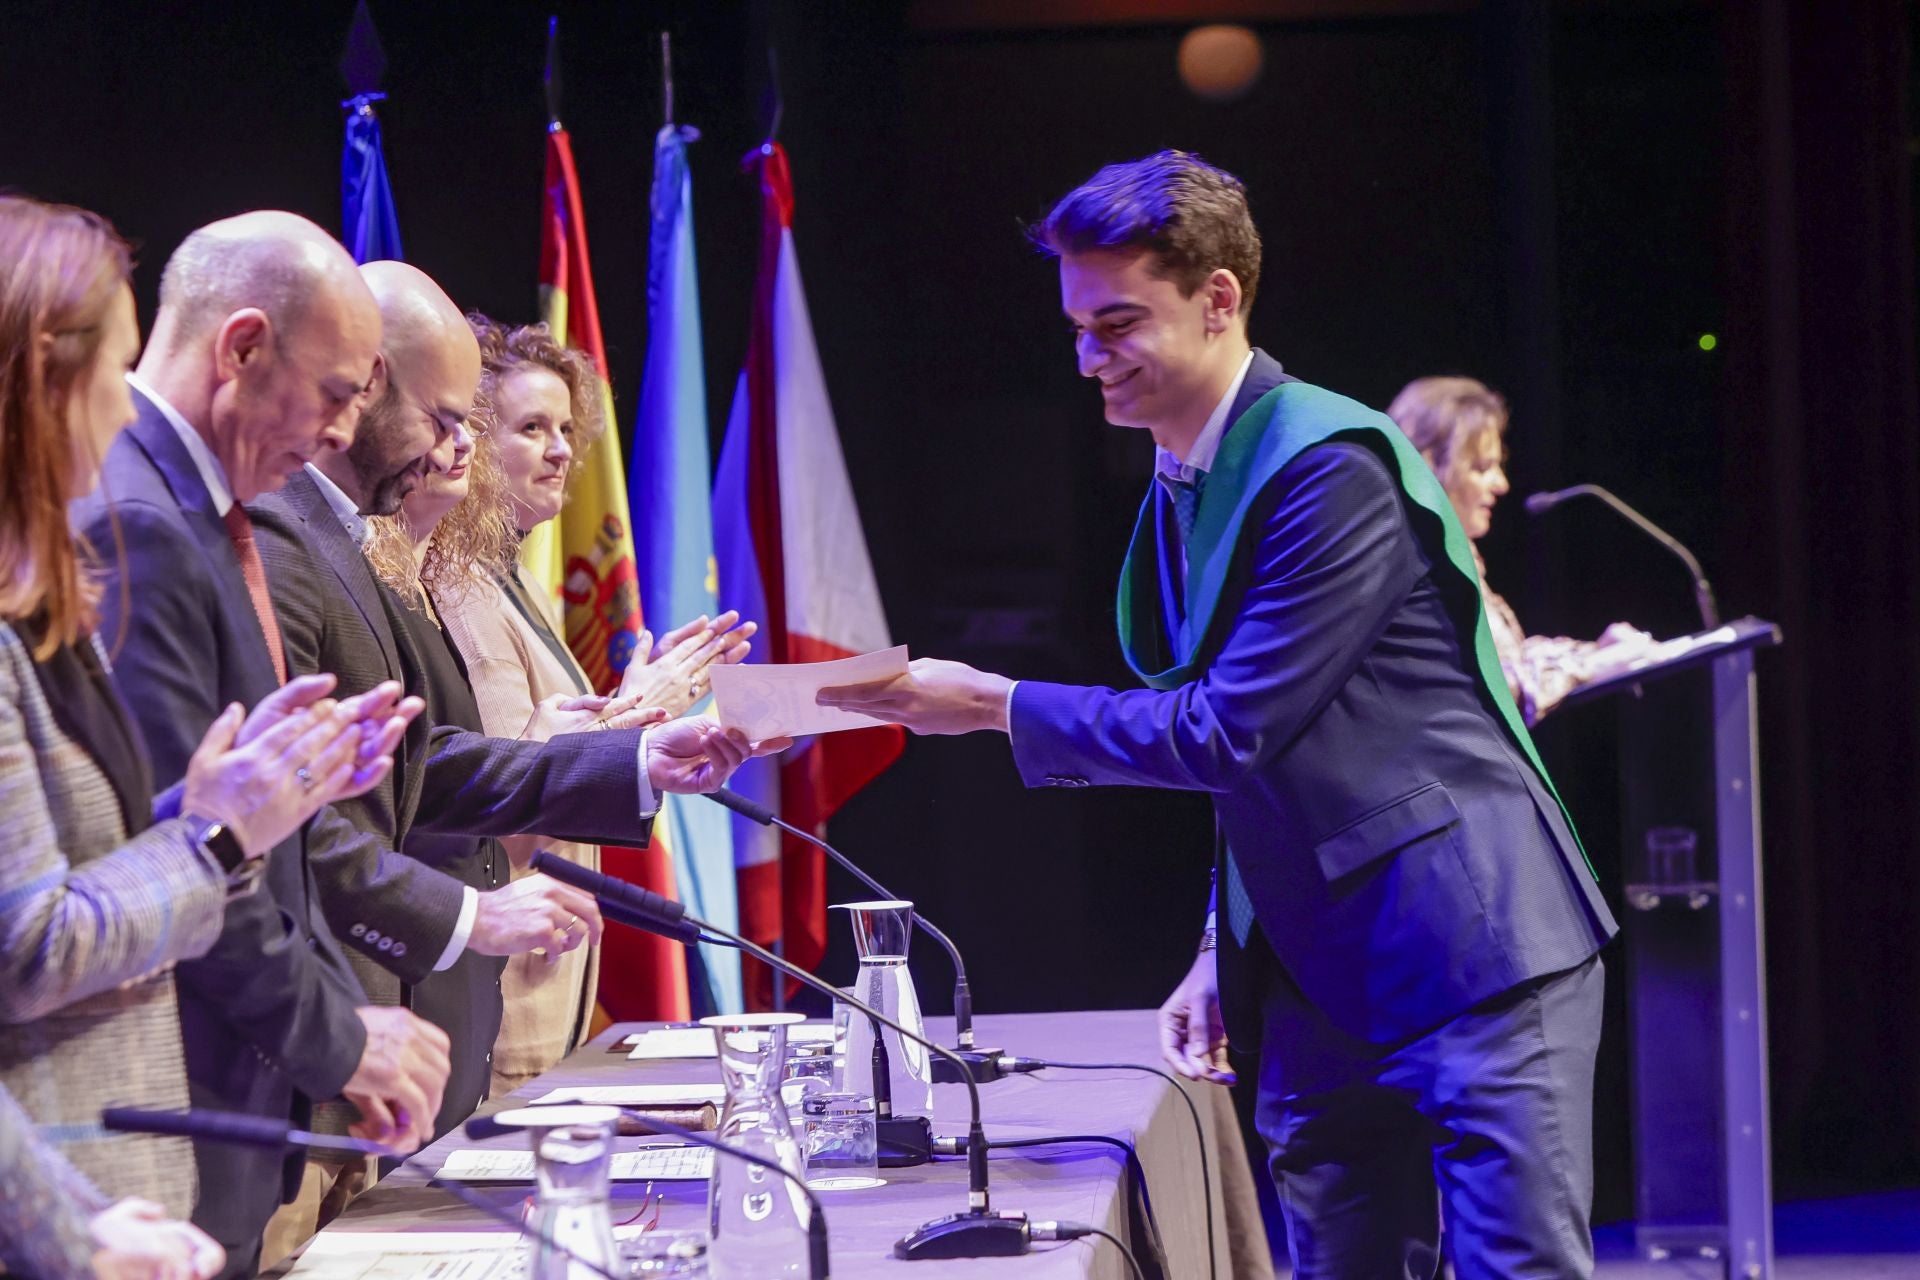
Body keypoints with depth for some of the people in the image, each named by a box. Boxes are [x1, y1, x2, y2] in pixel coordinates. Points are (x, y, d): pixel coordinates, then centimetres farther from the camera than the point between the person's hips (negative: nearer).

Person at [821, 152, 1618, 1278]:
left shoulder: (1332, 465, -16)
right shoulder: (1180, 490, 13)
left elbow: (1231, 729, -19)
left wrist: (995, 705, -13)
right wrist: (1225, 950, 14)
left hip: (1469, 944, -9)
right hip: (1316, 973, 9)